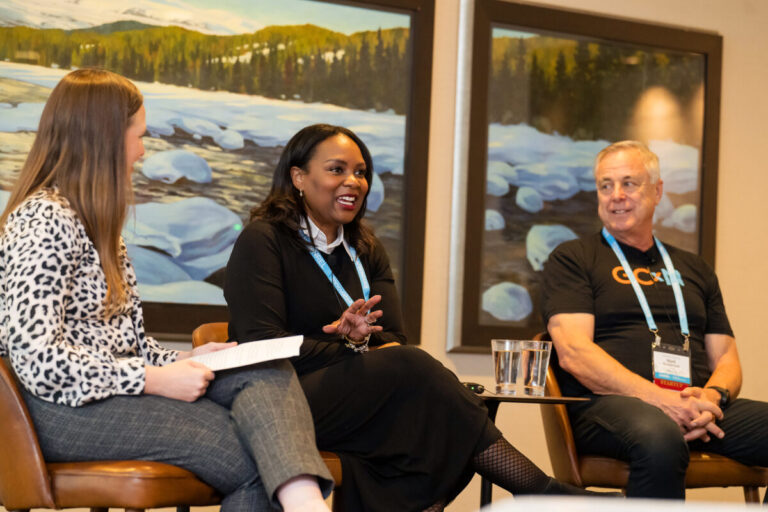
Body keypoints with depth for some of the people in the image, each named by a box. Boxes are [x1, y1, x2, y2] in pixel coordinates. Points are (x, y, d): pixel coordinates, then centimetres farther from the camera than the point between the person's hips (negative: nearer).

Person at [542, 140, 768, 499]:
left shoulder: (694, 269, 27)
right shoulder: (573, 259, 12)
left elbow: (726, 359, 23)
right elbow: (573, 352, -3)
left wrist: (712, 396, -4)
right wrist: (659, 399, -16)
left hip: (697, 409, 5)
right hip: (609, 403, -5)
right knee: (659, 438, -41)